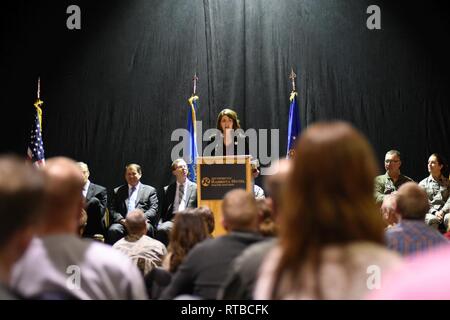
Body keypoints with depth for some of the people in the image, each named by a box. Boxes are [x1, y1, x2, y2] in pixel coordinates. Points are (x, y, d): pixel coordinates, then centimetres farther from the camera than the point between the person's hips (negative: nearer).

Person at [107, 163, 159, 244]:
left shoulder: (150, 190, 19)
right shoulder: (118, 191, 24)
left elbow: (153, 209, 7)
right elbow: (113, 210, 14)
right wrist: (121, 219, -8)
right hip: (123, 222, 1)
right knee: (113, 230, -32)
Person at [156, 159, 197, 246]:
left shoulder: (195, 188, 14)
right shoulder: (167, 189, 21)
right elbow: (163, 211, 18)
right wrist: (160, 224, -1)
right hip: (171, 220, 2)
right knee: (161, 230, -31)